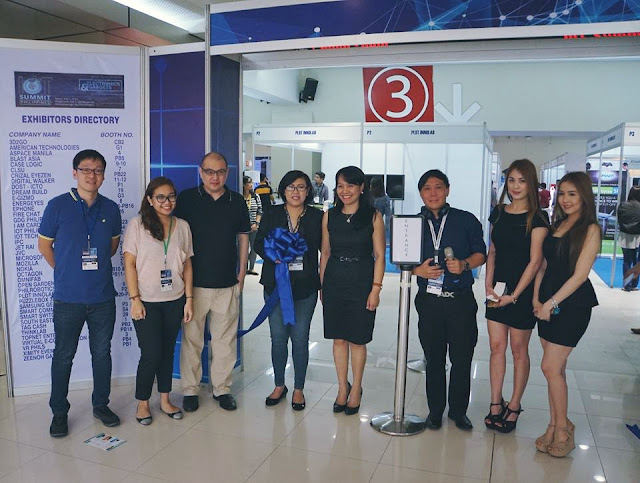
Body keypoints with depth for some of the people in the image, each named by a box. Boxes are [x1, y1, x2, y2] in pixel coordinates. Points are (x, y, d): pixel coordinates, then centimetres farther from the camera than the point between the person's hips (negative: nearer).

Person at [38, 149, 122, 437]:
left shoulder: (111, 209, 2)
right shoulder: (57, 206, -6)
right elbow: (44, 245, 4)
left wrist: (97, 265, 8)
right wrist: (66, 271, 6)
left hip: (103, 297, 3)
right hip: (68, 297, -2)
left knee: (102, 352, 12)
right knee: (63, 355, 9)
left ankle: (101, 405, 29)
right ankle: (59, 412, 25)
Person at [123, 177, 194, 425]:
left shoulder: (182, 226, 4)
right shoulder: (137, 224, -6)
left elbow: (187, 265, 6)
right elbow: (129, 263, -7)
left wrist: (189, 299, 3)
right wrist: (135, 299, -11)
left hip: (174, 301, 4)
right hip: (147, 302, -3)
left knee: (167, 351, 12)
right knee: (151, 354, -3)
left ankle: (165, 399, 28)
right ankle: (142, 403, 19)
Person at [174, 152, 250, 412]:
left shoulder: (237, 201, 7)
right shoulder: (186, 199, -1)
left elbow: (243, 238, 13)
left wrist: (242, 271, 9)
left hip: (228, 283, 2)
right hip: (194, 282, -2)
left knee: (225, 339, 9)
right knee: (191, 339, 6)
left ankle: (222, 388, 23)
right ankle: (190, 390, 21)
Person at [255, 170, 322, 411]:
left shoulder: (317, 217, 2)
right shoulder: (272, 215, 5)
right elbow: (258, 243, 5)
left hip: (305, 287, -1)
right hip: (275, 284, 1)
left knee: (300, 338, 4)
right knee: (278, 337, 7)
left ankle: (298, 389, 22)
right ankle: (279, 385, 28)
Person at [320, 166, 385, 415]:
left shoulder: (373, 217, -3)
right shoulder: (330, 216, 6)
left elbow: (379, 255, -4)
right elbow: (325, 252, 10)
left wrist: (376, 288, -10)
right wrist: (322, 285, 8)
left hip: (362, 283, -3)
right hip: (334, 282, 3)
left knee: (357, 340, 6)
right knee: (338, 338, 10)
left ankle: (356, 390, 24)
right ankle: (342, 388, 26)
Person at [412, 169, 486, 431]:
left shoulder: (467, 220, 3)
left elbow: (480, 253, 5)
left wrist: (464, 264, -15)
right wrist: (418, 270, -11)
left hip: (461, 299, -1)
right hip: (429, 300, 1)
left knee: (462, 359, 6)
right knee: (434, 359, 11)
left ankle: (458, 411, 26)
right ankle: (435, 410, 27)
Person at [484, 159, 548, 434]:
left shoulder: (537, 218, -9)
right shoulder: (498, 213, 6)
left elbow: (535, 261, -12)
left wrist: (514, 295, -14)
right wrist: (489, 284, -1)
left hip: (523, 292, -4)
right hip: (497, 291, 4)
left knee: (518, 350, 7)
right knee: (496, 347, 7)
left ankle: (514, 407, 21)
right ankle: (496, 404, 19)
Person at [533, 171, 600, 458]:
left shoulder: (590, 229, -8)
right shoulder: (556, 225, 12)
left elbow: (579, 275, -13)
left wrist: (551, 303, -13)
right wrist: (537, 299, 1)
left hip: (573, 304, -6)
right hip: (548, 303, 6)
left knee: (551, 367, -6)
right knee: (557, 368, 11)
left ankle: (563, 430, 11)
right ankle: (555, 426, 21)